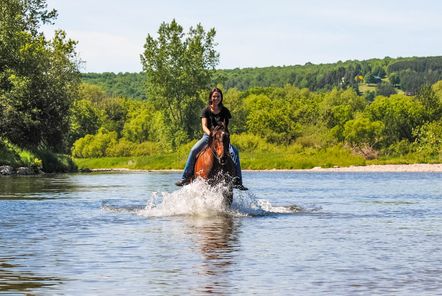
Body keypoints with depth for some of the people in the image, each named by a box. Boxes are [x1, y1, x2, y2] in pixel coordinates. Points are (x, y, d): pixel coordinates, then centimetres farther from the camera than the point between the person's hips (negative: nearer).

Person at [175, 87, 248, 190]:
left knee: (234, 152, -25)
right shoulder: (206, 110, 0)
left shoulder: (225, 111, 4)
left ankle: (238, 182, -23)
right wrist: (211, 133, -31)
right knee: (194, 150, -26)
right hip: (208, 135, 0)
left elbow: (227, 127, 4)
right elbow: (204, 126, -11)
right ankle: (186, 177, -19)